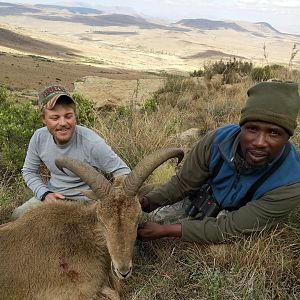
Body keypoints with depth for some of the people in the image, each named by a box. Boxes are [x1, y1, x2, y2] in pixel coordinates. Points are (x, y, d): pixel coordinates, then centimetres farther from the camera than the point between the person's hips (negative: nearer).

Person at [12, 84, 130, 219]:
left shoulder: (92, 143, -29)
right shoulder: (39, 137, -11)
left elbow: (123, 172, -20)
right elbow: (29, 171, 6)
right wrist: (45, 193, -11)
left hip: (84, 201, -5)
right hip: (52, 196, 5)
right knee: (16, 217, 0)